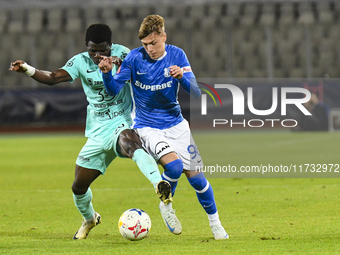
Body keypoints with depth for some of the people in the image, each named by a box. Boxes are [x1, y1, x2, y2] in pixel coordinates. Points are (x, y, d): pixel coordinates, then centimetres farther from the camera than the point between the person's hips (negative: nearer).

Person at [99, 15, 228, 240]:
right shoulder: (135, 58, -12)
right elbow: (114, 90, -11)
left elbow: (196, 92, -9)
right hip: (147, 127, -3)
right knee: (174, 165, -27)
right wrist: (107, 73, -32)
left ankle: (215, 223, 21)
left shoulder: (177, 55, -6)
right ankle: (165, 205, 2)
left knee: (196, 177, 1)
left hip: (176, 125, 3)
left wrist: (182, 77, -29)